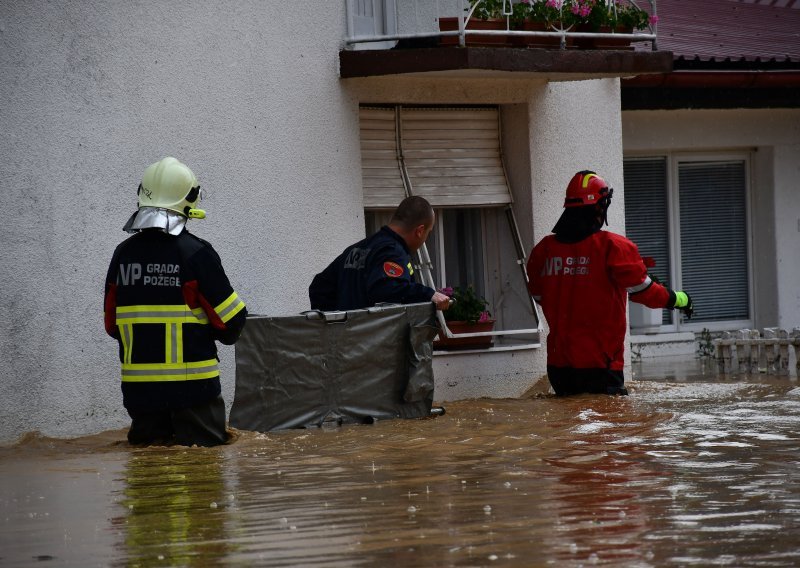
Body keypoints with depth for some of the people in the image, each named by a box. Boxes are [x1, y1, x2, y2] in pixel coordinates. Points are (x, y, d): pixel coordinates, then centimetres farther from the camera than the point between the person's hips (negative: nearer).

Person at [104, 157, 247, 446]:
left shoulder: (123, 254, 4)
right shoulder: (195, 253, -11)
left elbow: (112, 324, 11)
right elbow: (231, 319, -8)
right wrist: (225, 333, 15)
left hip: (138, 387, 5)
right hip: (192, 388, -5)